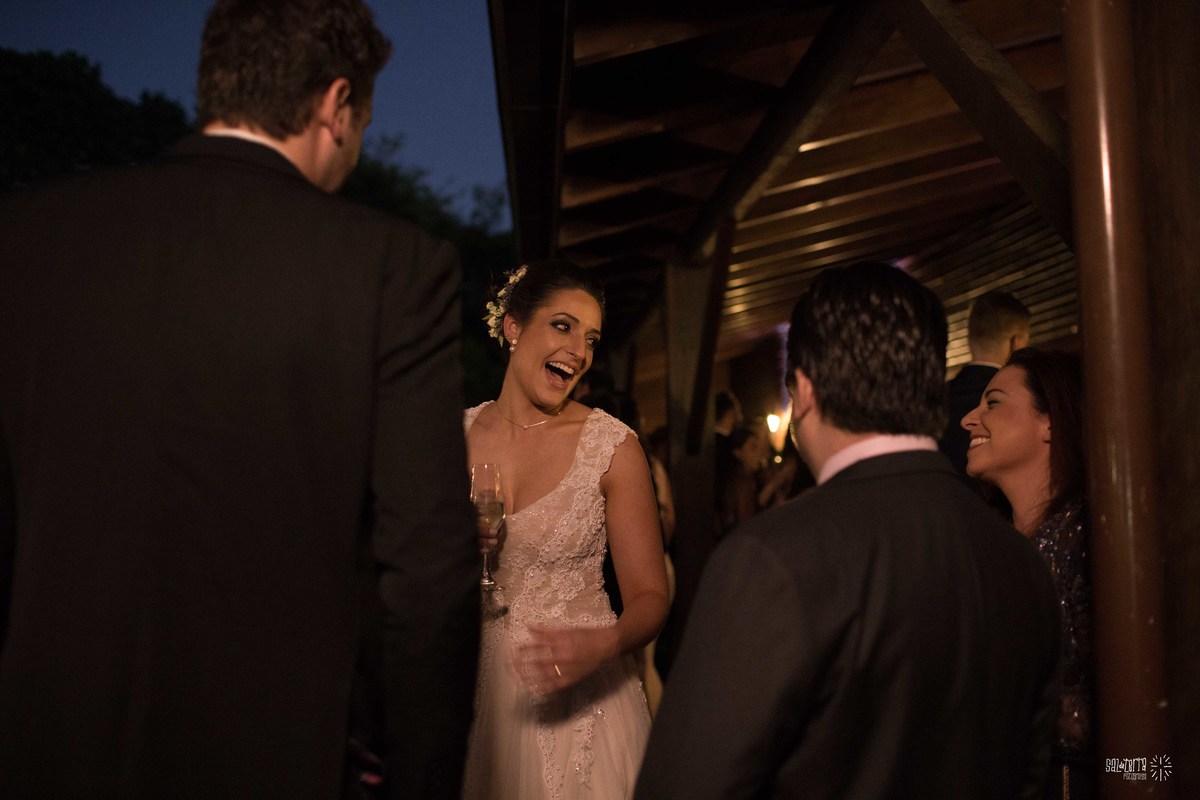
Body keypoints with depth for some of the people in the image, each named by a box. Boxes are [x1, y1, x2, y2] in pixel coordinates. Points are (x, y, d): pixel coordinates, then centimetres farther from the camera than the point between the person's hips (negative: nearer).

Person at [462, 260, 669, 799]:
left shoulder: (612, 446, -9)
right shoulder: (455, 435, -1)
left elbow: (649, 596, -8)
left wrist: (604, 644, -27)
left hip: (578, 702, -2)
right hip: (475, 694, 2)